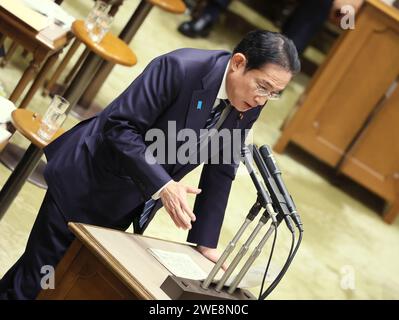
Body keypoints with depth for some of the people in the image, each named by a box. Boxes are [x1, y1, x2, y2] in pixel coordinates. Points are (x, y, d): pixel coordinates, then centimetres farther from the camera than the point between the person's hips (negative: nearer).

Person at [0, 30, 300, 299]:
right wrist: (163, 186, -35)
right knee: (42, 270, 3)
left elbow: (220, 171, 1)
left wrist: (205, 242, 0)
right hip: (89, 183, -6)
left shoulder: (249, 105, -8)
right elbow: (120, 127, -26)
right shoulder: (180, 67, -27)